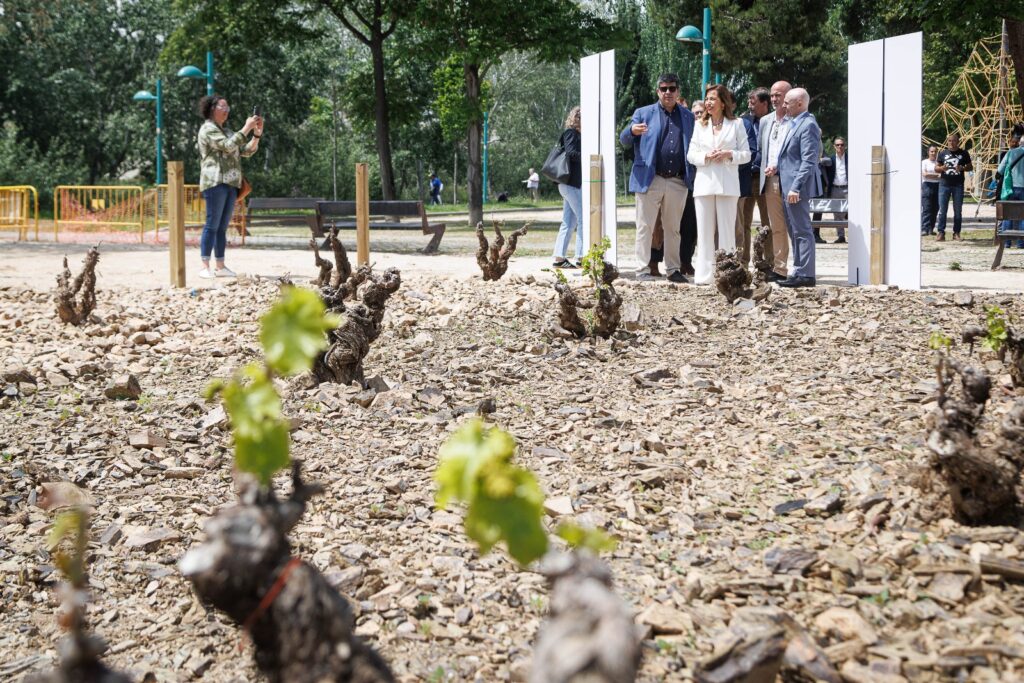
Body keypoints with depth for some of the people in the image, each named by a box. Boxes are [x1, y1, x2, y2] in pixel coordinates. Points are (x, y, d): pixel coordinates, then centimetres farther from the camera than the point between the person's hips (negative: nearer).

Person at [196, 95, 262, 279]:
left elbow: (247, 151, 18)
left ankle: (220, 266, 7)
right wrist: (246, 128, -13)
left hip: (230, 184, 8)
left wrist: (257, 133, 4)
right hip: (215, 182, -8)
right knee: (212, 225, -11)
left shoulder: (227, 131, 24)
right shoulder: (208, 129, -3)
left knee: (223, 227, 7)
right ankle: (205, 266, -12)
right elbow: (228, 146, -16)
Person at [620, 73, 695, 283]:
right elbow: (624, 141, 3)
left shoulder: (688, 117, 14)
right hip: (650, 179, -3)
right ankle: (643, 270, 0)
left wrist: (692, 176, -1)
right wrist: (632, 131, -20)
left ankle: (673, 269, 17)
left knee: (673, 228, 10)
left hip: (678, 181, 3)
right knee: (645, 227, -2)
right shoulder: (643, 113, 7)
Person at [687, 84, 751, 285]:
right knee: (705, 231, -1)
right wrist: (705, 156, -9)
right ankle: (704, 274, 0)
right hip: (704, 183, 2)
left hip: (727, 183, -2)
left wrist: (729, 155, -12)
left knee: (727, 230, -3)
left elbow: (746, 154, 5)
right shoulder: (700, 125, 16)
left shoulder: (736, 124, 9)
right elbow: (691, 155, 11)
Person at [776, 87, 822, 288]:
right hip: (789, 186, 10)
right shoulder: (796, 123, 16)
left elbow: (809, 161, -20)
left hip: (798, 186, -10)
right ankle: (799, 271, 20)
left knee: (802, 231, -7)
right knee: (795, 231, 14)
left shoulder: (808, 125, -14)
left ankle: (805, 275, -5)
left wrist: (796, 187, -24)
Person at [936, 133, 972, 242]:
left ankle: (956, 233, 10)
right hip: (944, 184, 0)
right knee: (942, 210, -4)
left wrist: (962, 168, -12)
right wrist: (942, 168, -12)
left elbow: (970, 167, 9)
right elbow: (936, 167, 11)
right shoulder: (942, 153, 7)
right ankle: (941, 233, -3)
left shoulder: (964, 153, 5)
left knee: (958, 210, 4)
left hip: (958, 185, 0)